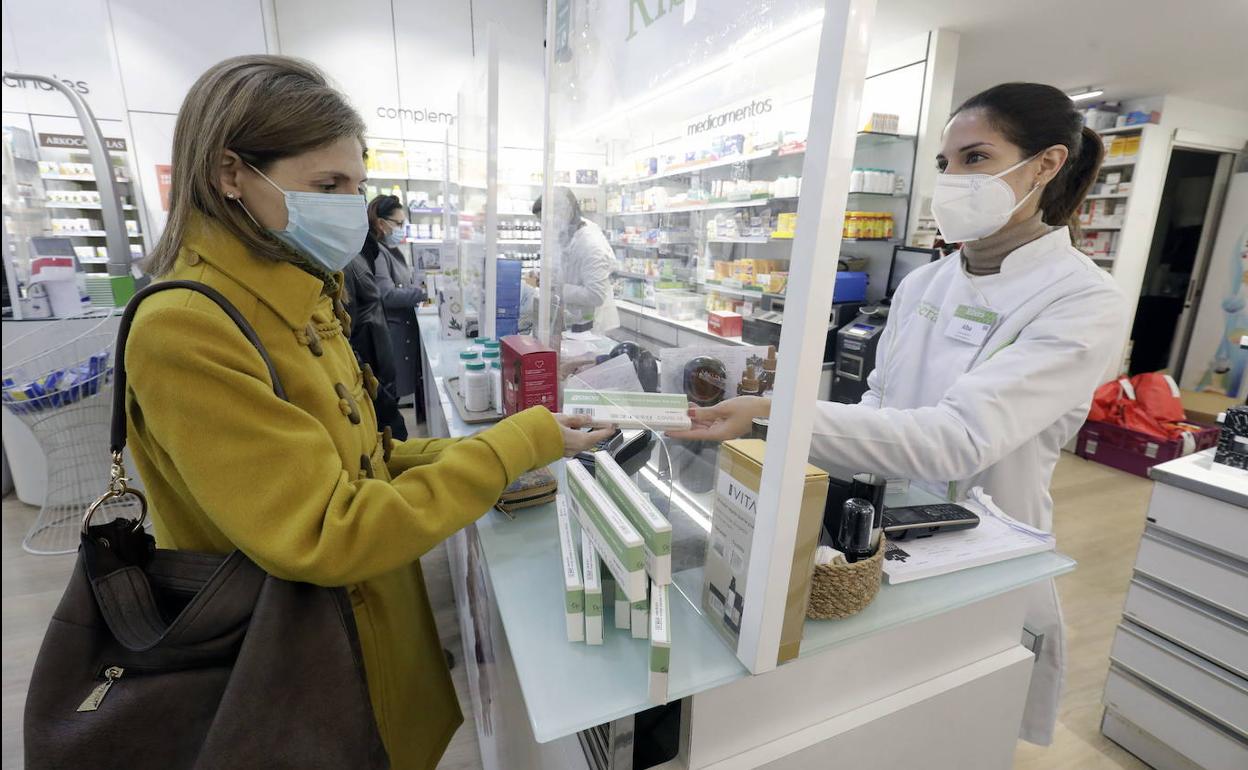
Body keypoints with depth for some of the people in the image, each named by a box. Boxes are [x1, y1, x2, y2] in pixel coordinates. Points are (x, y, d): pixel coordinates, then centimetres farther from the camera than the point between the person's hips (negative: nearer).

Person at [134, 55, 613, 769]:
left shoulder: (300, 299, 2)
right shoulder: (183, 332, -25)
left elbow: (348, 456, 5)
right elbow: (325, 536, -30)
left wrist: (476, 455, -7)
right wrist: (515, 445, -26)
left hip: (373, 612, 7)